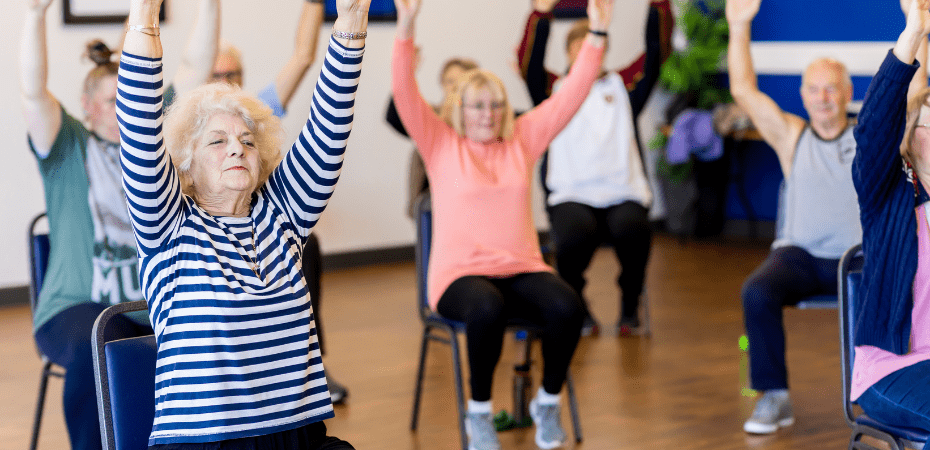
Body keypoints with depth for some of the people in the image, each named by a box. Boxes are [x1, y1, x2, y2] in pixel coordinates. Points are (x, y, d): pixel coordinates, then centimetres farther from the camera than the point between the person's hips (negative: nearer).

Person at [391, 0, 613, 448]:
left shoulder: (522, 139, 13)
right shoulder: (440, 145, 5)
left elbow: (571, 95, 8)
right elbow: (404, 93, -8)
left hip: (522, 268, 3)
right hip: (460, 273, -3)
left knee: (567, 306, -29)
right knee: (487, 309, -38)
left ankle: (547, 402, -2)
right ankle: (478, 412, -13)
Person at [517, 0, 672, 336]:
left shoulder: (622, 85, 19)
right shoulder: (555, 90, 15)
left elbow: (657, 51, 9)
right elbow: (528, 62, -2)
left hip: (623, 193, 1)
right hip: (571, 195, -1)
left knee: (633, 231, -33)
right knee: (575, 236, -34)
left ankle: (630, 308, -6)